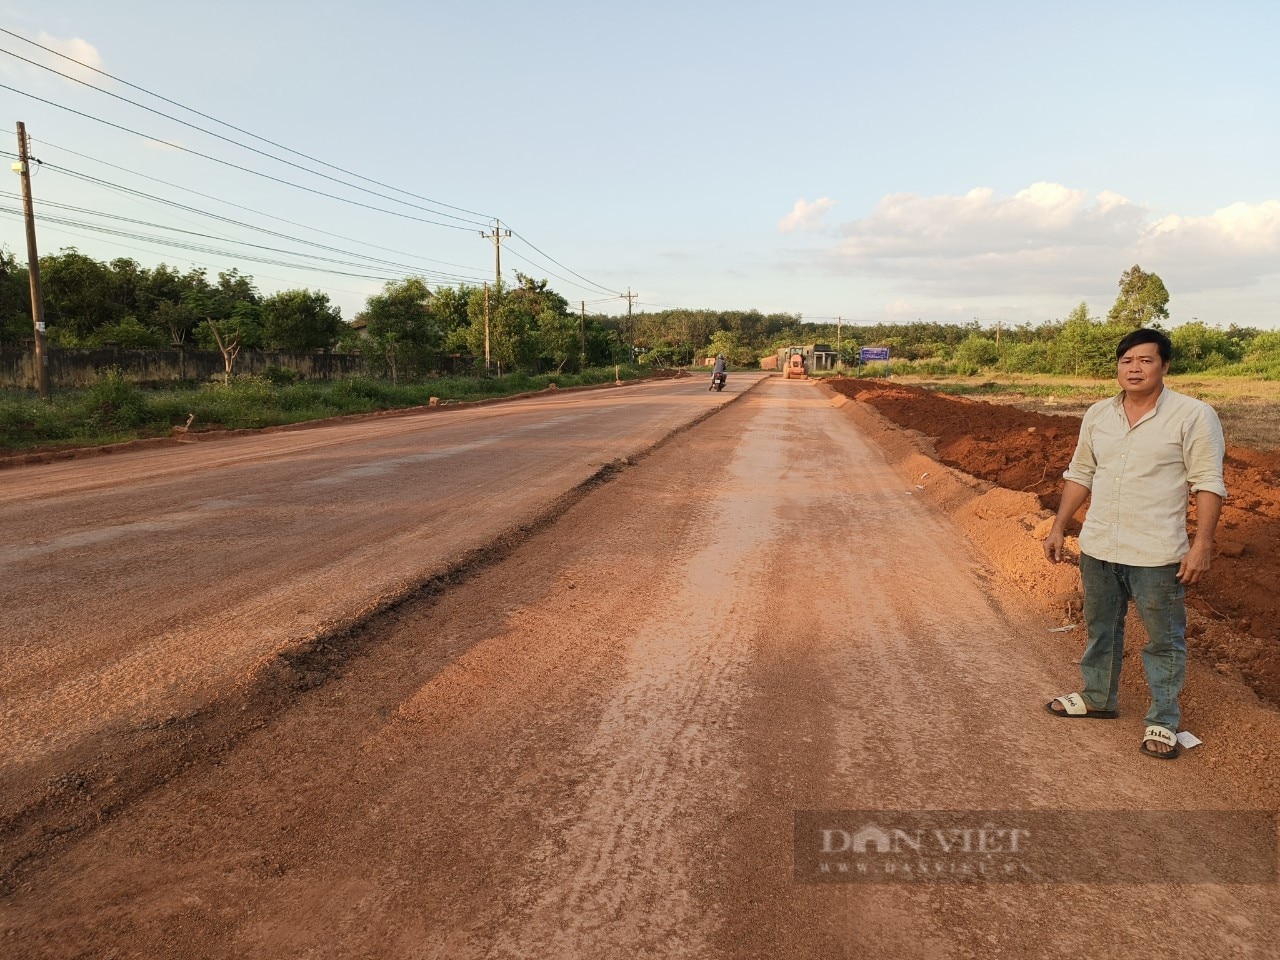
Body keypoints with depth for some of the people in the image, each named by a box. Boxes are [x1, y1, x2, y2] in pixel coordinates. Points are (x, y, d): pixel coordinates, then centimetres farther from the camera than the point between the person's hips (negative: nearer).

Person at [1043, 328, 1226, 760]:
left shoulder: (1193, 415, -10)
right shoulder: (1097, 415, 5)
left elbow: (1208, 483, -11)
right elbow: (1079, 475, 12)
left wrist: (1202, 544, -17)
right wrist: (1059, 527, 10)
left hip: (1156, 554, -5)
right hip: (1097, 548, 5)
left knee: (1164, 639, 8)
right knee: (1100, 629, 20)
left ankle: (1163, 721, 22)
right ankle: (1098, 698, 37)